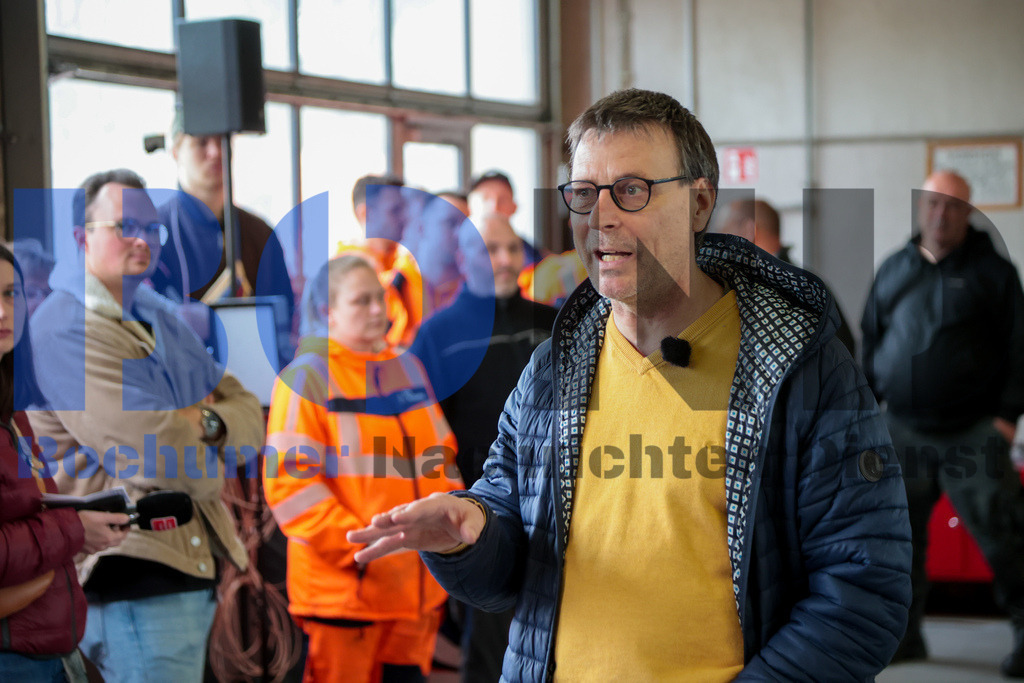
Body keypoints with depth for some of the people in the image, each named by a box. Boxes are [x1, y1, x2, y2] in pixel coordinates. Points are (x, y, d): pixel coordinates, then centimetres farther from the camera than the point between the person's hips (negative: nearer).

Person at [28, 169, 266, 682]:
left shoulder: (159, 318, 20)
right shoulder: (63, 327, -11)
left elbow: (250, 416, 13)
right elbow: (156, 453, -19)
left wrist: (210, 423, -9)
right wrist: (206, 464, 1)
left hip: (191, 563, 9)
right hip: (134, 579, -9)